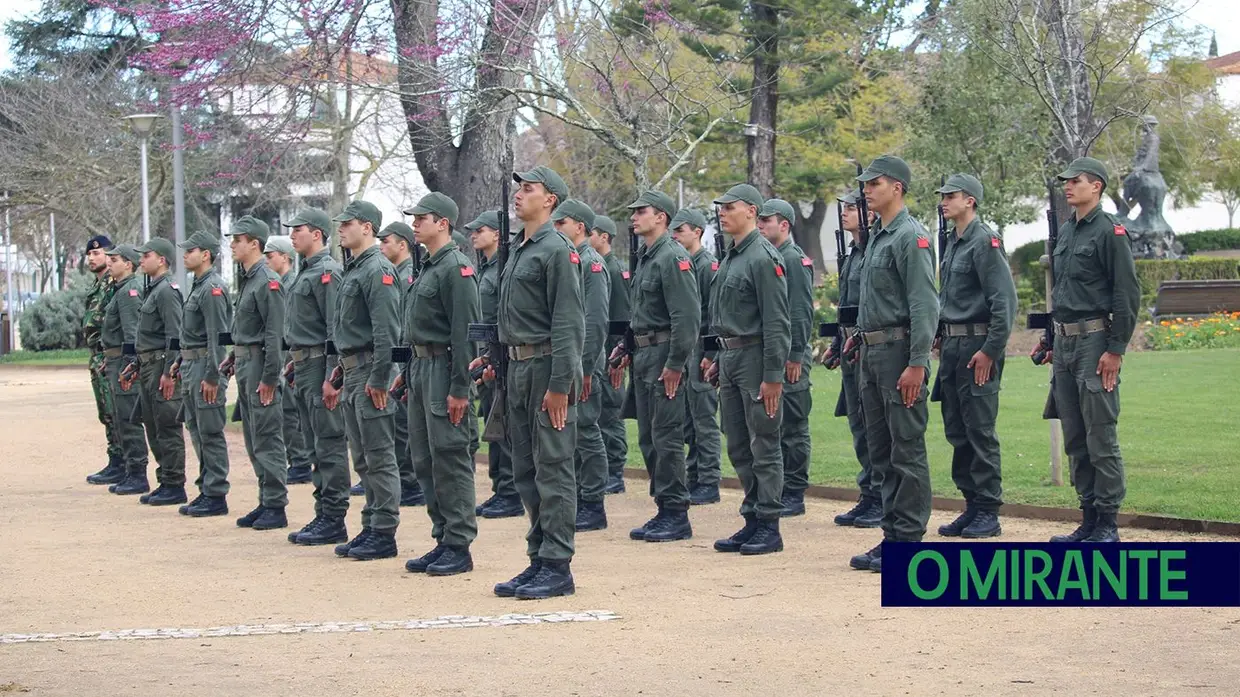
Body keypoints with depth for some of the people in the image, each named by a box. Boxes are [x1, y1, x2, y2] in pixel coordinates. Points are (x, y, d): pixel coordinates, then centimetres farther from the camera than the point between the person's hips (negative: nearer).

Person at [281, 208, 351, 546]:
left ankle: (334, 521, -4)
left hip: (320, 367, -11)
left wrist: (331, 378, -22)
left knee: (330, 445, -7)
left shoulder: (327, 272, -13)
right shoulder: (305, 272, 18)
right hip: (303, 367, 11)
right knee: (315, 446, 12)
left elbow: (336, 329, -19)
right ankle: (323, 516, 17)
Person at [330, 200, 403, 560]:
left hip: (370, 372, -10)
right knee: (363, 459, 13)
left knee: (379, 456, -6)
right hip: (353, 372, 10)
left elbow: (386, 330, -20)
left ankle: (384, 534, -3)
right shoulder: (354, 270, 18)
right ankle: (371, 528, 19)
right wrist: (342, 369, 20)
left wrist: (378, 379, -22)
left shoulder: (378, 270, -14)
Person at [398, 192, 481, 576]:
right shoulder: (427, 268, 17)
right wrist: (409, 373, 18)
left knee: (450, 458, -7)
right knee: (425, 461, 11)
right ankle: (443, 540, 18)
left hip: (443, 370, -10)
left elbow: (464, 332, -18)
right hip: (421, 369, 10)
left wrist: (459, 389, -21)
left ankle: (459, 548, -3)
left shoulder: (456, 268, -13)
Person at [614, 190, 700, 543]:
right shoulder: (645, 259, 17)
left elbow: (688, 316, -20)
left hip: (664, 356, -10)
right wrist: (629, 352, 19)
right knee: (648, 438, 11)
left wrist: (675, 365, -21)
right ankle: (664, 510, 17)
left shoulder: (673, 258, -13)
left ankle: (676, 516, -3)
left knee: (666, 437, -8)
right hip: (643, 356, 10)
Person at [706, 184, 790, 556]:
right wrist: (719, 361, 19)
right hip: (730, 358, 10)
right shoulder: (729, 258, 16)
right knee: (738, 447, 12)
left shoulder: (764, 258, -13)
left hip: (756, 358, -10)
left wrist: (773, 375, -21)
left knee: (764, 445, -4)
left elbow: (777, 322, -18)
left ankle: (769, 528, 1)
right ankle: (752, 521, 19)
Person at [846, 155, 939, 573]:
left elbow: (925, 305, -18)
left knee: (907, 450, -6)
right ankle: (892, 536, 17)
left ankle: (909, 541, -3)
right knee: (881, 452, 12)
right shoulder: (876, 238, 17)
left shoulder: (911, 237, -12)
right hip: (872, 353, 10)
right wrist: (859, 335, 19)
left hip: (899, 351, -10)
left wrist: (917, 364, -22)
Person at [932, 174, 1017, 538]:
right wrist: (941, 338, 17)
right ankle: (972, 505, 18)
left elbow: (1005, 300, -18)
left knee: (980, 430, -6)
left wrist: (990, 350, -19)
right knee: (956, 431, 11)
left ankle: (988, 512, -1)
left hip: (977, 347, -9)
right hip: (951, 345, 9)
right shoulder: (952, 242, 16)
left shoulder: (985, 241, -11)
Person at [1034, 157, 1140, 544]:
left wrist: (1116, 350, -16)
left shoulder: (1110, 231, -9)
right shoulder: (1065, 231, 15)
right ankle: (1088, 519, 17)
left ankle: (1107, 524, -1)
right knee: (1075, 439, 11)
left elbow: (1128, 293, -13)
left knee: (1101, 437, -6)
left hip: (1095, 341, -8)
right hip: (1065, 342, 8)